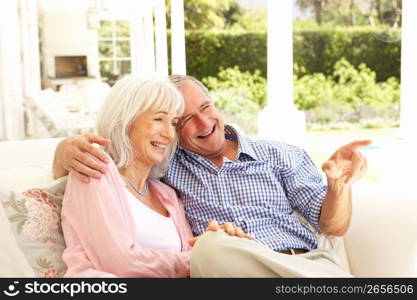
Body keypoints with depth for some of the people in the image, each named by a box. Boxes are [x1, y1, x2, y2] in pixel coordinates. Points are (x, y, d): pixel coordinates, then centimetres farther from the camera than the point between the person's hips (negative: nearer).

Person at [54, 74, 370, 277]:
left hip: (308, 261, -1)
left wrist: (339, 186, -9)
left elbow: (332, 225, 13)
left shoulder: (280, 156, 14)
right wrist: (67, 149, -10)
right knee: (213, 246, -34)